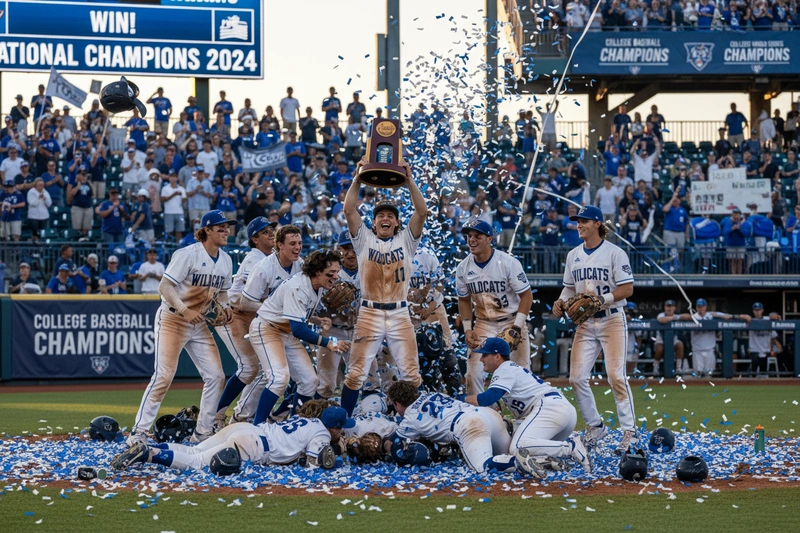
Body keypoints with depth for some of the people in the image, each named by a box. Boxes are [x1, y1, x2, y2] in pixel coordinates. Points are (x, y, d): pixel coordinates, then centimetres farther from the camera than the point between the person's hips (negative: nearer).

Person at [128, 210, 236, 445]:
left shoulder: (225, 260, 6)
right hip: (172, 320, -7)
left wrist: (224, 306, -4)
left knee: (216, 376, 1)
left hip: (200, 324, 7)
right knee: (164, 376, -15)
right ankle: (138, 432, -11)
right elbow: (165, 286, -20)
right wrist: (184, 310, -33)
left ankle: (203, 433, 12)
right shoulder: (188, 254, -17)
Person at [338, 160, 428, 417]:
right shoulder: (364, 240, 8)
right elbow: (349, 210, -2)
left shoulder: (405, 240, 10)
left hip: (399, 314, 1)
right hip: (369, 313, -1)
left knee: (411, 373, -1)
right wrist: (357, 179, -6)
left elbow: (422, 212, -2)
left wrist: (409, 180, -7)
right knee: (356, 372, -2)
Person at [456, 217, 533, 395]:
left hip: (512, 322, -3)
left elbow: (526, 295, -11)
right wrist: (467, 329, -1)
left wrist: (516, 327, -18)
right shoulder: (463, 268, -3)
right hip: (483, 325, 3)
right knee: (473, 374, -5)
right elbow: (464, 300, 10)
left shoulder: (508, 263, -16)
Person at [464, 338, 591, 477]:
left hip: (549, 406, -10)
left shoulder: (505, 369, 2)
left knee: (518, 448, -25)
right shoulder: (514, 368, 32)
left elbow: (487, 399, -11)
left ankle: (571, 448, -27)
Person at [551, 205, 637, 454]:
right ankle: (595, 426, 15)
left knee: (616, 376, -12)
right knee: (576, 377, -1)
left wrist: (601, 299, -22)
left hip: (611, 320, -6)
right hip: (585, 324, 6)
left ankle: (629, 431, -6)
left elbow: (627, 289, -10)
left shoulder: (614, 253, -6)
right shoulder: (573, 255, 11)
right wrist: (561, 301, -1)